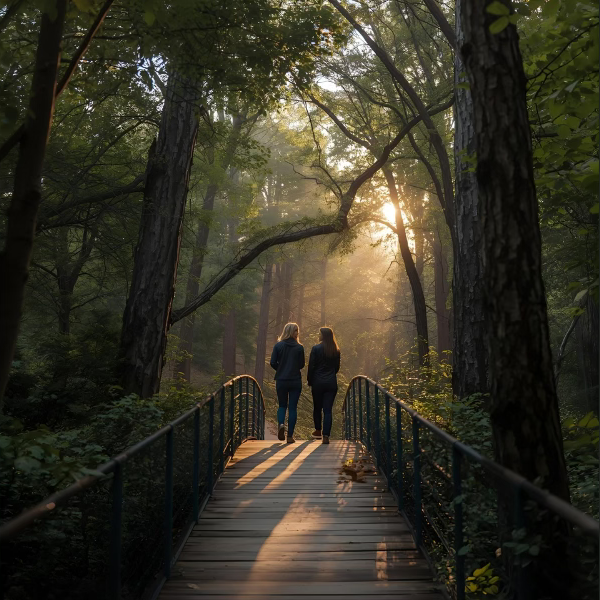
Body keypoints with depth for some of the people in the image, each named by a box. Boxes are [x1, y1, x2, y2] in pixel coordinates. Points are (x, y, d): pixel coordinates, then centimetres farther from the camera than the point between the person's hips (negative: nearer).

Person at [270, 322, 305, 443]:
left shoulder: (278, 346, -3)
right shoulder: (299, 347, -5)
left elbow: (273, 362, -5)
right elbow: (301, 365, 0)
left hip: (281, 380, 1)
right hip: (295, 381, -1)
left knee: (282, 405, 17)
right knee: (293, 407, 6)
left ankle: (281, 424, -12)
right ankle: (290, 436, 5)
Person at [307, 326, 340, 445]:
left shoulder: (316, 349, -8)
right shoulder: (336, 351, 5)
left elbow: (311, 366, -7)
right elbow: (337, 367, 13)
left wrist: (310, 381, 4)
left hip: (318, 382, -2)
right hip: (331, 383, 2)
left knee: (317, 408, 15)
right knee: (328, 409, 0)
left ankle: (318, 431, 28)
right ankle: (326, 435, -7)